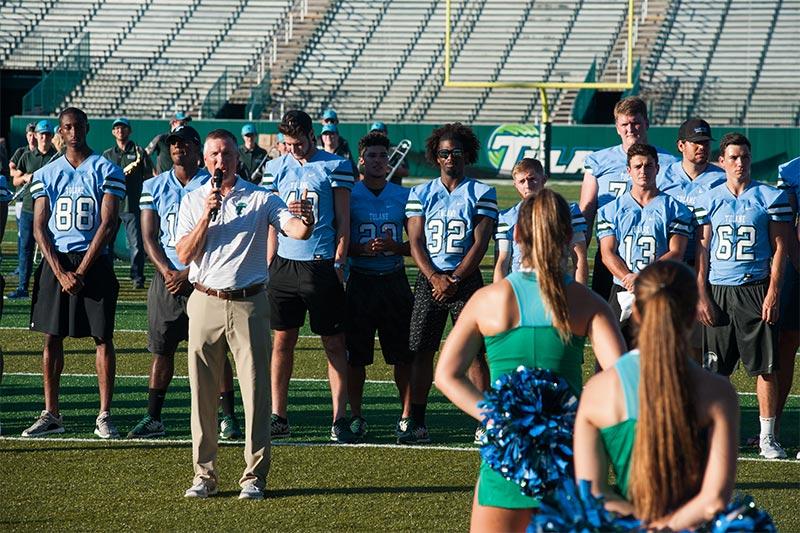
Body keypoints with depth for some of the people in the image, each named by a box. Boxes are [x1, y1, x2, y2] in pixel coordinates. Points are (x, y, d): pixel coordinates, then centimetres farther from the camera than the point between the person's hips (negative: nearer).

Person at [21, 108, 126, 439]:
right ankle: (51, 414, 9)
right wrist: (60, 272, -9)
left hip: (93, 262, -3)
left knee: (103, 337, -3)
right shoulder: (46, 174, 9)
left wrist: (81, 272, -12)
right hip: (55, 262, 3)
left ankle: (104, 416, -1)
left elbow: (108, 224, -6)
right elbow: (40, 228, 4)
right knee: (52, 337, 3)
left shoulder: (106, 171, 0)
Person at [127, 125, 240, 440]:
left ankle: (228, 417, 3)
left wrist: (189, 274, -13)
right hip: (167, 277, 3)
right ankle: (153, 419, 10)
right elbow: (149, 237, 5)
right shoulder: (155, 187, 8)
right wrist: (167, 272, -10)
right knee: (162, 350, 5)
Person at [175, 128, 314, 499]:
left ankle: (255, 476, 0)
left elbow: (294, 231, -12)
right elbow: (184, 255, 0)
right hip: (206, 303, 2)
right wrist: (207, 215, -11)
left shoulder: (260, 199, 4)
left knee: (255, 390, -4)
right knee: (203, 392, 4)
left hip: (248, 304, -2)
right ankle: (204, 474, 11)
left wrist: (305, 222, -36)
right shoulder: (193, 201, 10)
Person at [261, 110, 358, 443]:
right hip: (285, 264, 3)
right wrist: (269, 263, 7)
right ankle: (278, 417, 10)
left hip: (321, 265, -3)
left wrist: (338, 262, -6)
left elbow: (343, 220, 1)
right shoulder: (276, 168, 10)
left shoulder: (335, 166, 0)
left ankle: (340, 419, 1)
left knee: (334, 344, 0)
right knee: (283, 342, 5)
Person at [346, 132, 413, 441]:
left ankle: (406, 415, 7)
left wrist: (394, 247, -10)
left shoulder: (403, 196, 8)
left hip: (394, 280, 1)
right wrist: (362, 249, -16)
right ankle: (356, 416, 10)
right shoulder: (349, 195, 2)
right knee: (356, 354, 0)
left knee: (403, 353, -1)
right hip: (360, 281, -1)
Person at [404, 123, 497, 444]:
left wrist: (454, 279, -12)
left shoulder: (482, 194, 3)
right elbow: (416, 242, 4)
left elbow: (480, 244, -3)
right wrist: (434, 277, -11)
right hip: (429, 279, 2)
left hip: (466, 281, -2)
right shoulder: (421, 194, 10)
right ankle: (416, 422, 2)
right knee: (421, 351, -1)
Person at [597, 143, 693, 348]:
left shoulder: (674, 209, 7)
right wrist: (629, 279, -16)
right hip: (622, 293, 1)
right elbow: (607, 253, 3)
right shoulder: (611, 210, 12)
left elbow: (676, 254, -3)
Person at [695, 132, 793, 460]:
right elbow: (702, 250, 10)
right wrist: (701, 296, 2)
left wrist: (773, 292, -8)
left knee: (766, 367, -2)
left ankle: (767, 437, 5)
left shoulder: (770, 198, 2)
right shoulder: (710, 200, 9)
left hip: (756, 289, -2)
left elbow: (779, 248, 1)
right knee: (715, 368, 3)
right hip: (718, 290, 2)